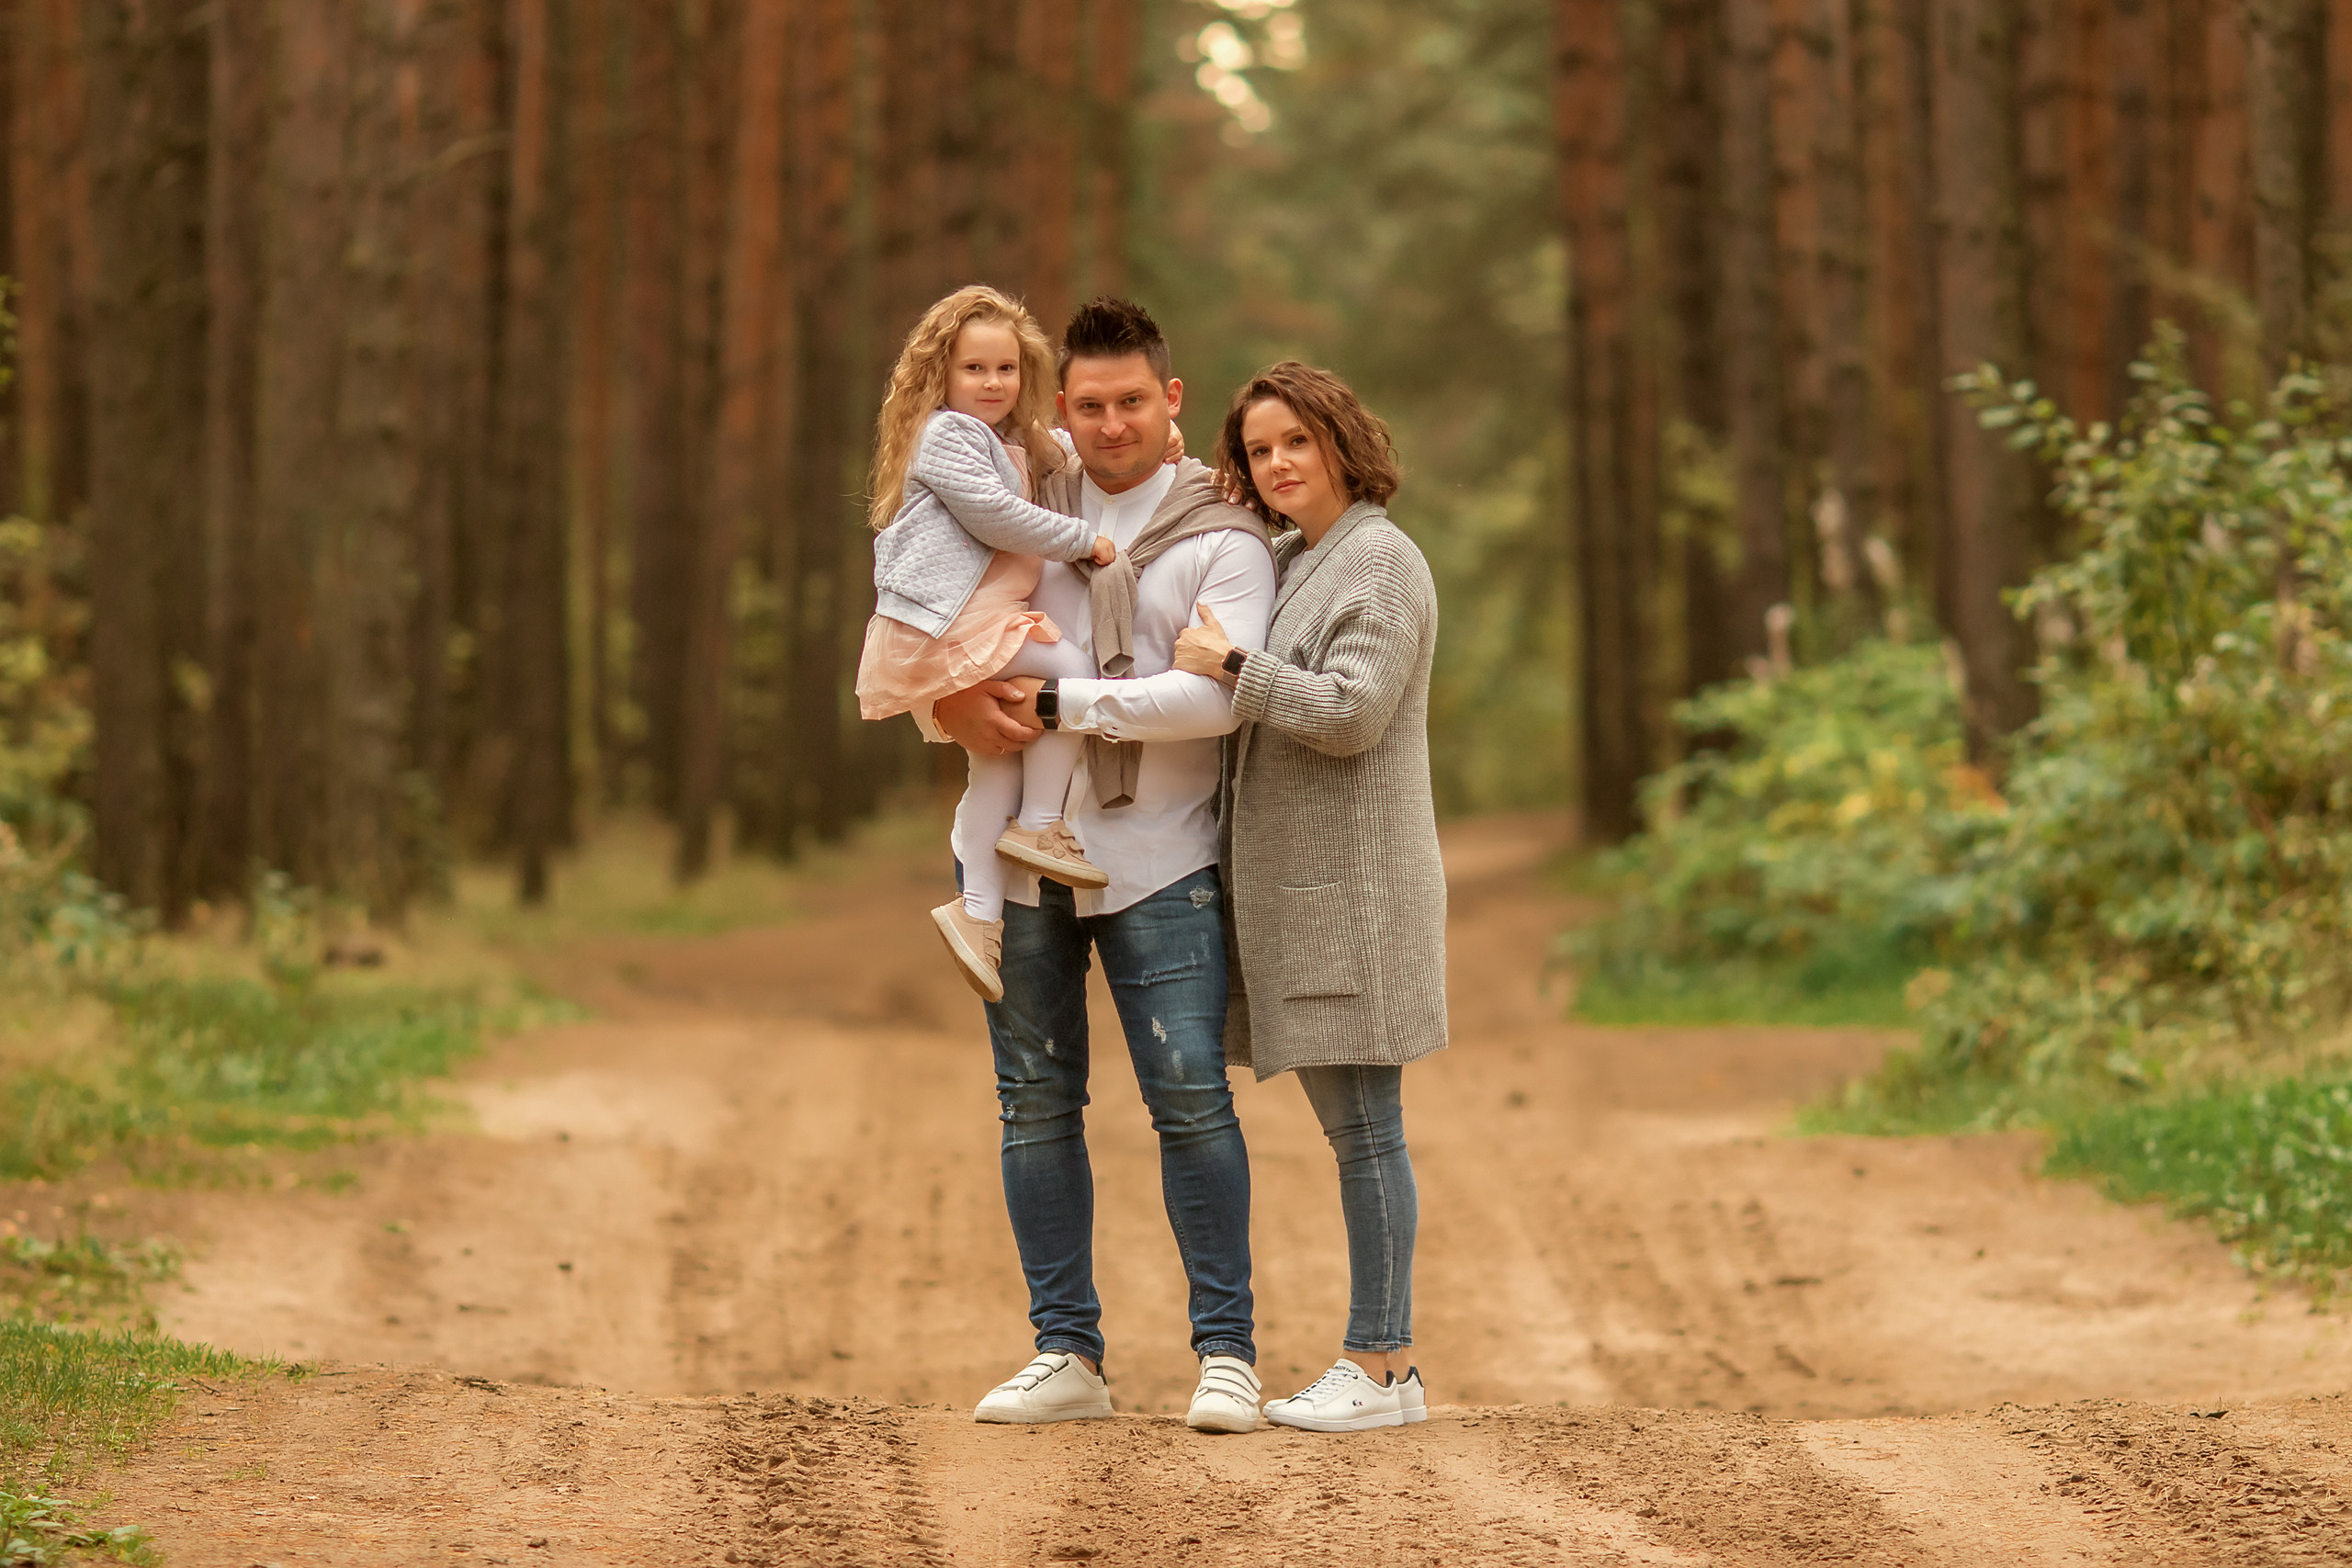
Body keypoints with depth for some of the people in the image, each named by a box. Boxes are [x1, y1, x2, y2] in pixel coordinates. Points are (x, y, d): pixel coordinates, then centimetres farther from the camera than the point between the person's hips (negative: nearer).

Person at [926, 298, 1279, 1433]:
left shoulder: (1223, 539, -2)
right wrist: (951, 702, -5)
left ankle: (1225, 1351, 1)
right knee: (1035, 1104, 6)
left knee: (1190, 1098, -7)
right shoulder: (1022, 497, 8)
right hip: (1021, 853, 3)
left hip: (1155, 859, -3)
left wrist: (1058, 706, -18)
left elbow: (1215, 695, -15)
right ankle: (1066, 1354, 13)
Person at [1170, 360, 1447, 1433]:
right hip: (1298, 887, 9)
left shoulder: (1380, 560, -10)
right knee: (1349, 1130, 9)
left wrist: (1231, 664, -13)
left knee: (1363, 1127, -7)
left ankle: (1377, 1364, -4)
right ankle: (1386, 1366, 12)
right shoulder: (1285, 563, 18)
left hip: (1354, 884, -9)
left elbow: (1351, 713, -20)